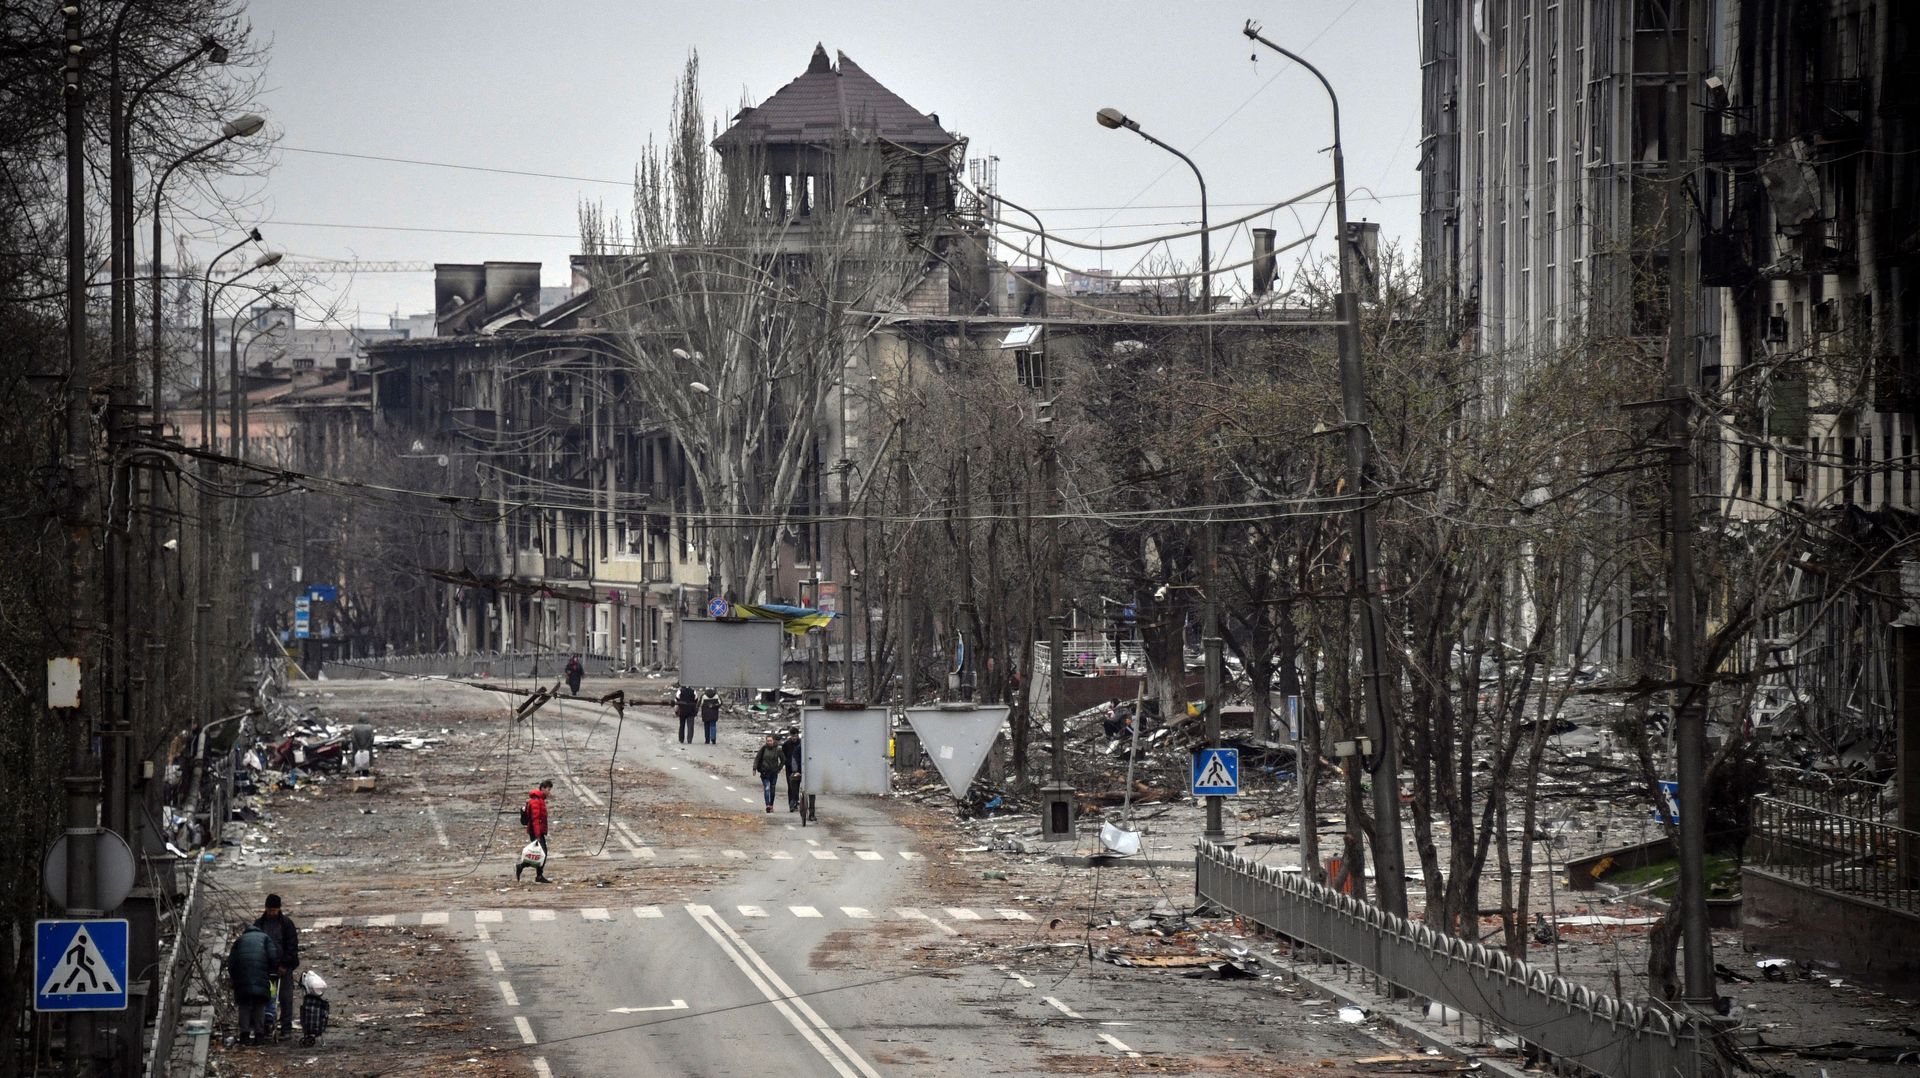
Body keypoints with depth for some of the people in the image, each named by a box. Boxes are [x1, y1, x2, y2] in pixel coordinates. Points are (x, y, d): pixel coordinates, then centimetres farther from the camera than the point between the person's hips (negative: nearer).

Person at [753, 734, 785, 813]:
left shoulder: (777, 749, -1)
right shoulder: (763, 749, -3)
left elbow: (783, 759, 10)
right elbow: (757, 758, 1)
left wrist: (779, 768, 4)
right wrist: (754, 768, -8)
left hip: (774, 772, 2)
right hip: (765, 772, -2)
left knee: (772, 789, 9)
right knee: (767, 788, -14)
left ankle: (771, 805, 20)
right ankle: (768, 805, -23)